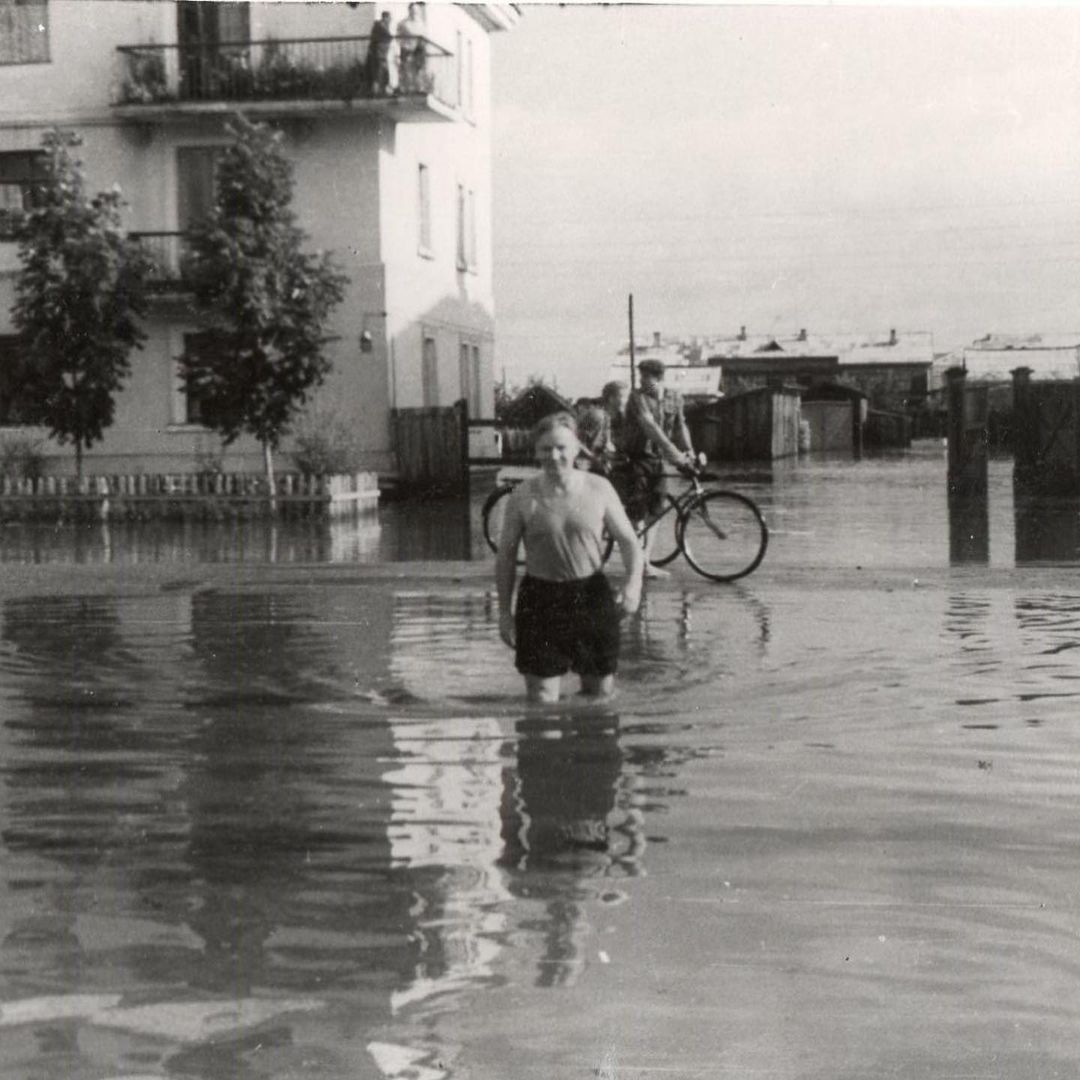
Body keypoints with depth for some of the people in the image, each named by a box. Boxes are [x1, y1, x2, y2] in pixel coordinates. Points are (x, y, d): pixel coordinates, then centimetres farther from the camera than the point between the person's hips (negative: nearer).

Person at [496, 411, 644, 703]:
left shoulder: (598, 489, -2)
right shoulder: (523, 496, -4)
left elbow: (629, 541, 5)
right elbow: (506, 556, 4)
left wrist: (633, 584, -13)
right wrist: (505, 612, 2)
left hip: (591, 594, 1)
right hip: (540, 598, -1)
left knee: (600, 691, 11)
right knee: (541, 699, -3)